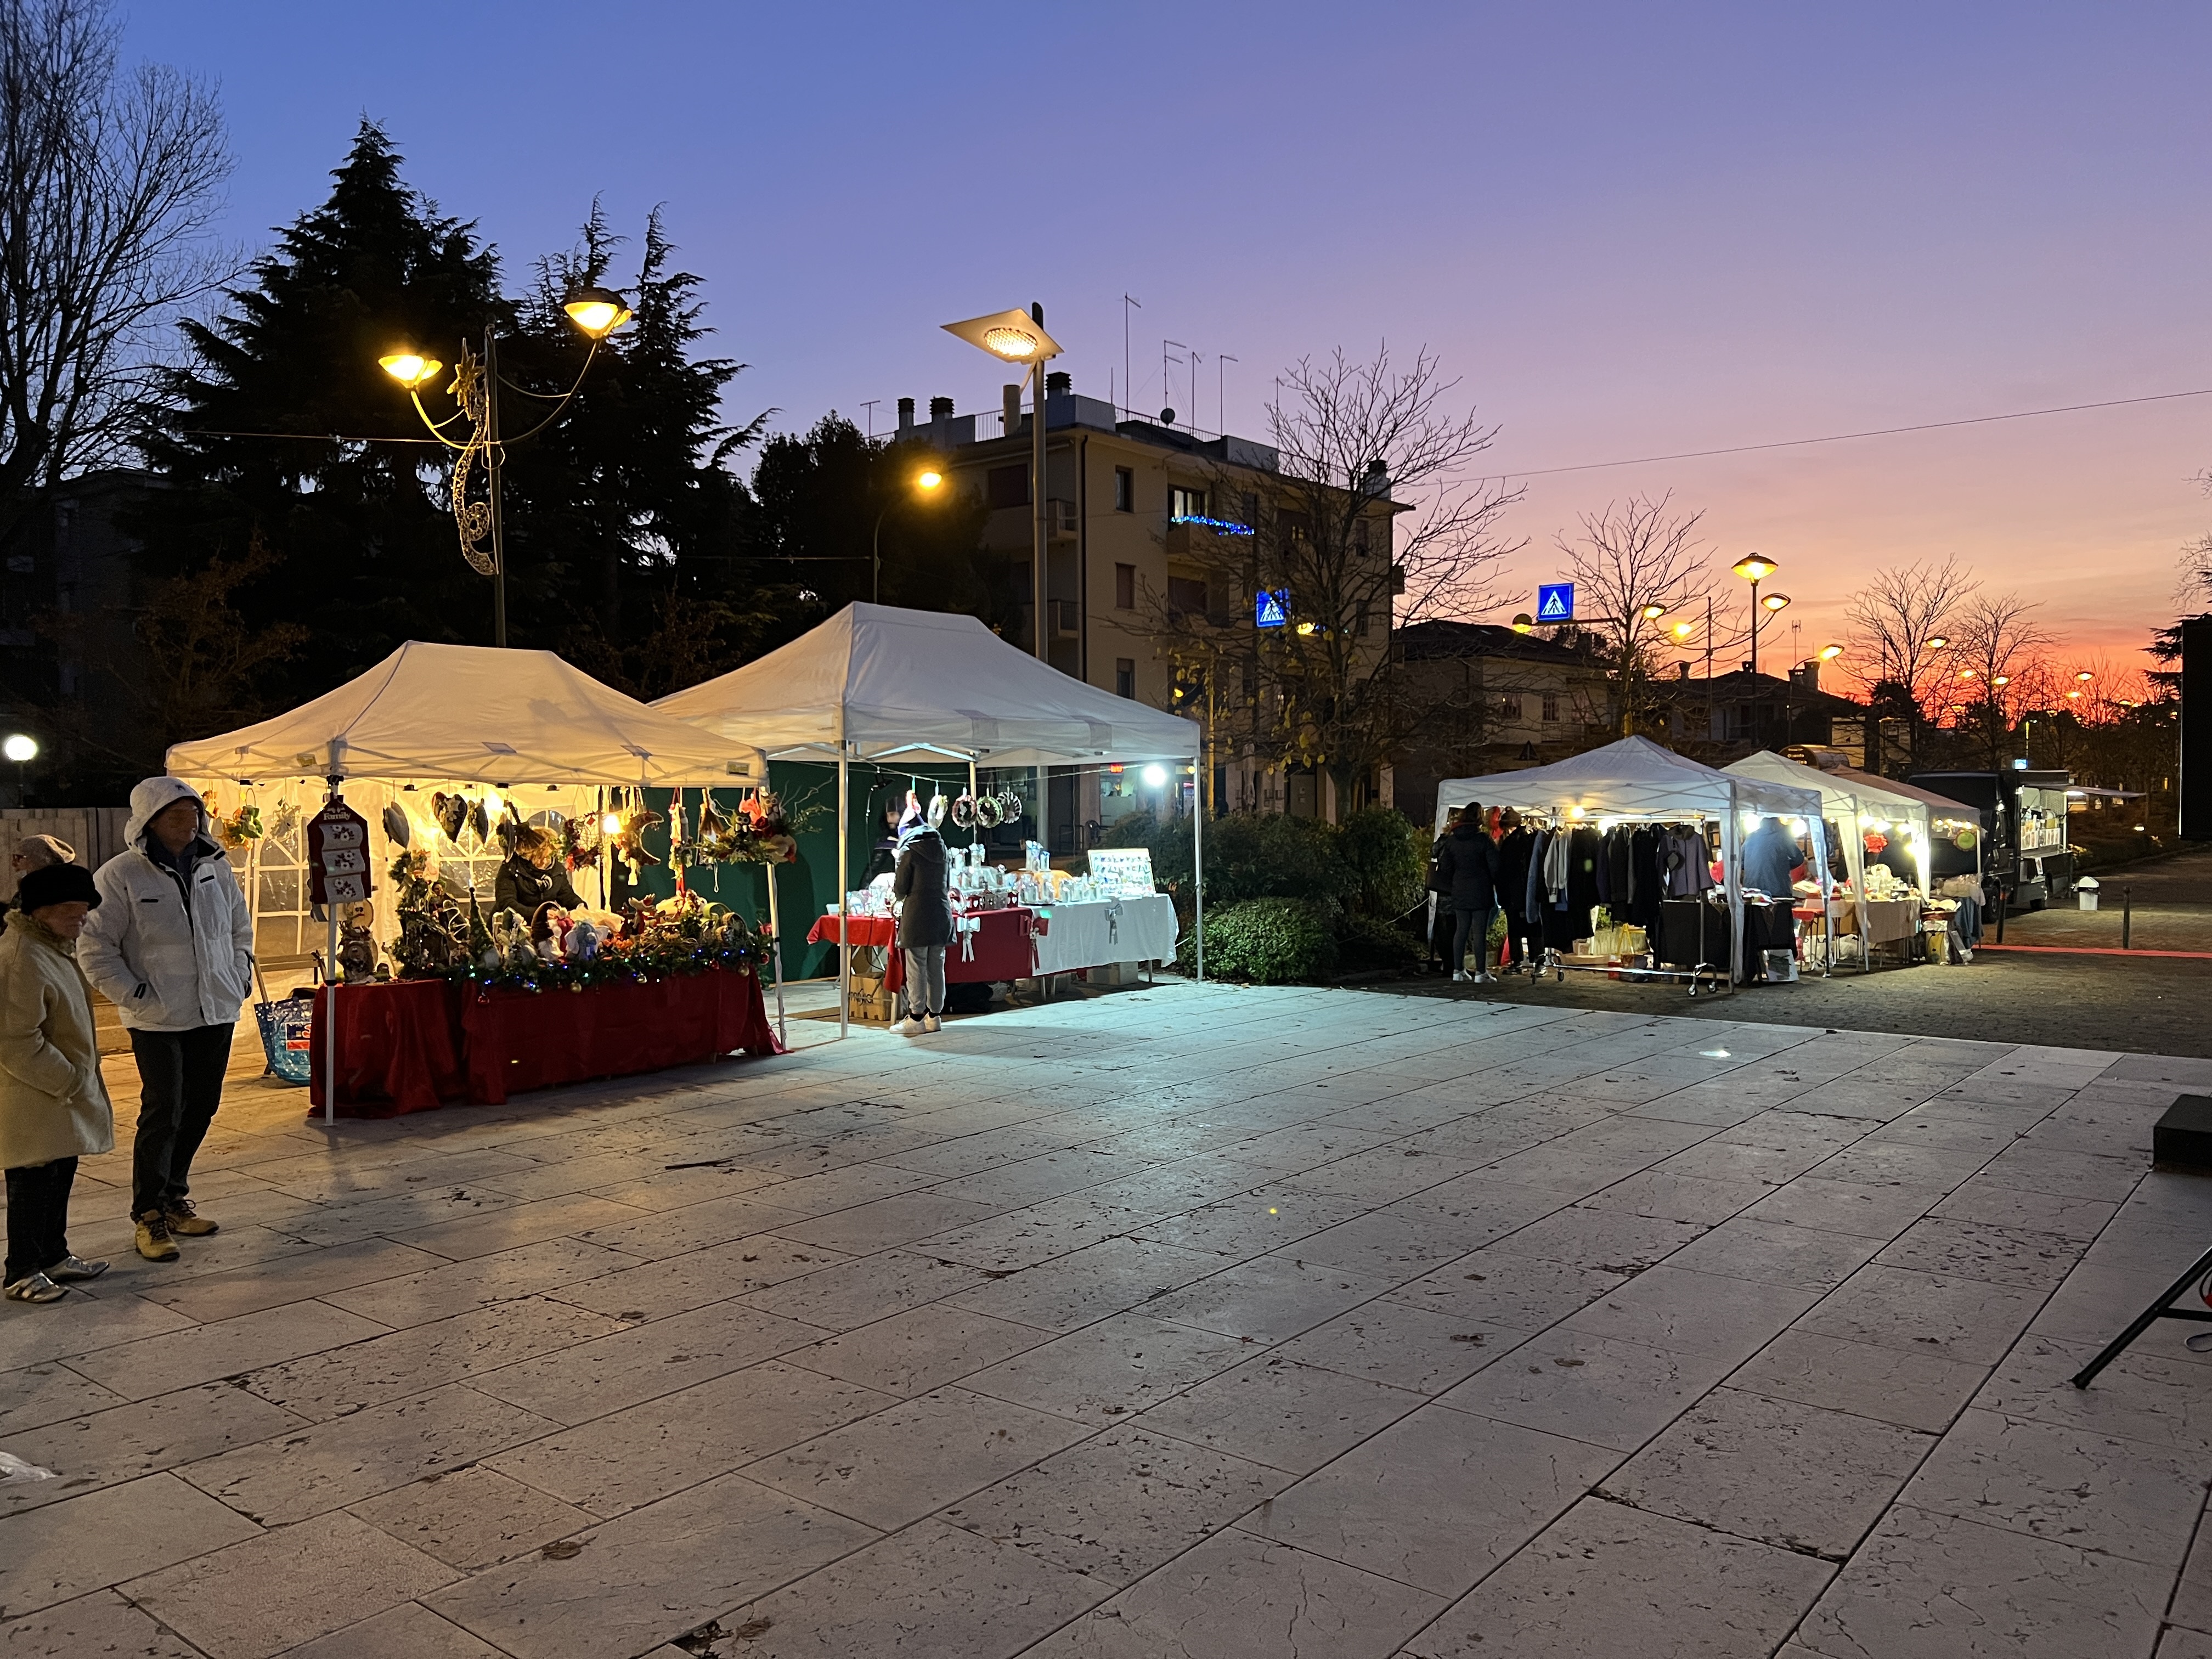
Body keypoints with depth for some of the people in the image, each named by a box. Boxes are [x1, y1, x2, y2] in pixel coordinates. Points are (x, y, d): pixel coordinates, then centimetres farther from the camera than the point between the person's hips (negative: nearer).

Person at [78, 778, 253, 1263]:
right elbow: (94, 949, -8)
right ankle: (149, 1215, 9)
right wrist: (135, 996, -12)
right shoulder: (121, 875, -11)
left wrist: (240, 976, 10)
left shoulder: (215, 867, 5)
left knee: (201, 1109, 13)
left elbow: (241, 927, 19)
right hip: (159, 1019, -5)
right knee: (163, 1113, -4)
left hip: (217, 1012, 5)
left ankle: (175, 1197, 30)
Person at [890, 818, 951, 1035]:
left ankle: (916, 1019, 1)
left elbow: (900, 889, -5)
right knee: (937, 967, 9)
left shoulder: (909, 852, -6)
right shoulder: (940, 849, 11)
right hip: (941, 914, 6)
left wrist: (899, 896, 17)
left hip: (917, 915, -6)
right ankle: (935, 1016, 14)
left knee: (916, 968, -2)